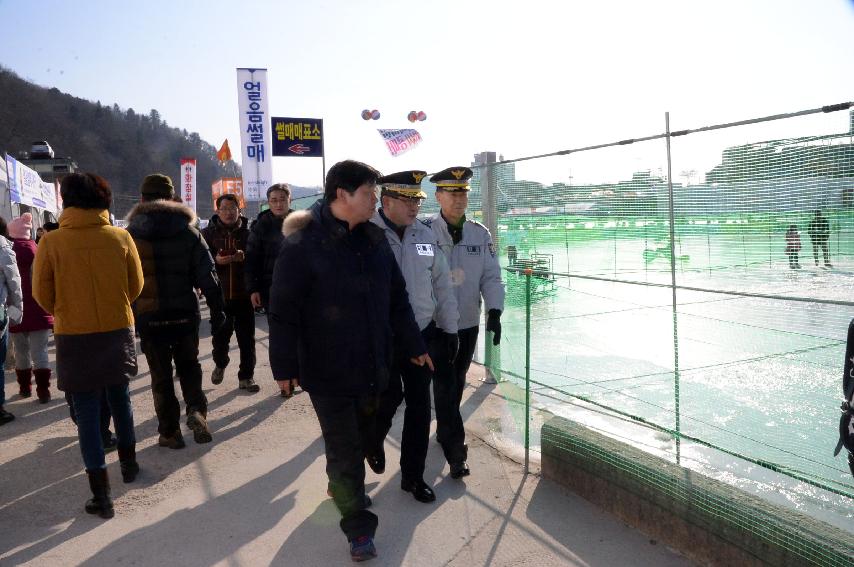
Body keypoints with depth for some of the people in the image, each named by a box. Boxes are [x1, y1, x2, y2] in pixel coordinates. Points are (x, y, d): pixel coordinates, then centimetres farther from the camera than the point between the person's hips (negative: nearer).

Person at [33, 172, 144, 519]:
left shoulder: (51, 243, -11)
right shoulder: (121, 238, -7)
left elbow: (43, 294, -1)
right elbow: (135, 286, 1)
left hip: (74, 337, -2)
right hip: (118, 332, 2)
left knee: (87, 410, 6)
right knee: (119, 398, 22)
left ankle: (101, 494, 8)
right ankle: (128, 463, 37)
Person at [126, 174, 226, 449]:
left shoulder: (131, 234, -1)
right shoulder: (188, 232, 0)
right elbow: (207, 274, -3)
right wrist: (217, 311, 3)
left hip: (148, 317, -1)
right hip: (185, 313, 1)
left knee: (161, 374, 9)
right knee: (189, 365, 18)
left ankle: (170, 432, 13)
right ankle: (196, 410, -4)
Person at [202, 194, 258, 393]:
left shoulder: (248, 233, 4)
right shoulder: (208, 233, 5)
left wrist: (244, 257, -19)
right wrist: (215, 260, -19)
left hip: (244, 294, 0)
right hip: (219, 294, 1)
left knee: (247, 338, 2)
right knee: (220, 336, 10)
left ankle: (246, 376, 15)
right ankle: (220, 364, 40)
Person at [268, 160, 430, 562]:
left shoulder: (373, 239, 4)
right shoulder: (302, 244, -17)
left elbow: (396, 299, 10)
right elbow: (284, 312, -15)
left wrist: (413, 346, 13)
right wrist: (285, 366, -14)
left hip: (371, 366, 6)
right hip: (327, 371, -6)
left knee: (361, 436, 20)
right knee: (344, 446, 3)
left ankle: (343, 485, 46)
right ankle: (358, 527, 17)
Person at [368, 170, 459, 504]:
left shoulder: (425, 235, 6)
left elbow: (441, 285, 11)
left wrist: (449, 330, 10)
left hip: (422, 335, 5)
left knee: (420, 405, 8)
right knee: (389, 398, 3)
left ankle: (413, 475, 25)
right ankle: (374, 441, 39)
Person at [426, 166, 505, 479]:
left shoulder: (481, 233, 1)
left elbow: (491, 276, 1)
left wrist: (494, 311, -13)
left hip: (468, 323, 4)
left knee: (457, 382, 18)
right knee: (444, 385, -3)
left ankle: (444, 431, 39)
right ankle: (455, 450, 3)